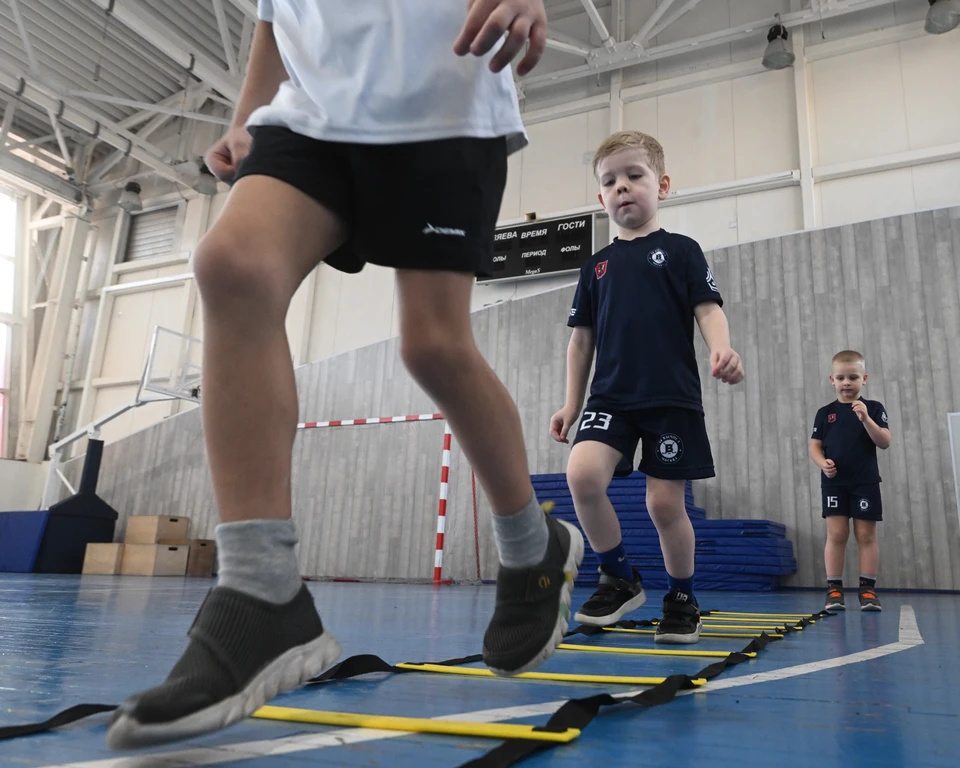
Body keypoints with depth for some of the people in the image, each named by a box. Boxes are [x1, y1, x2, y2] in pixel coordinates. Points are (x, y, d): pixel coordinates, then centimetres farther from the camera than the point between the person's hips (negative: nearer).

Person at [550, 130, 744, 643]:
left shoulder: (680, 250, 6)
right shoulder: (596, 266, 14)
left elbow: (708, 309, -3)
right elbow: (582, 339, 16)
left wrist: (721, 351, -24)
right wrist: (571, 404, 11)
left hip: (672, 398, -2)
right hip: (610, 397, 3)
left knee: (665, 503, -2)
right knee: (582, 474, -21)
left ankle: (682, 599, 23)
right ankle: (620, 579, 0)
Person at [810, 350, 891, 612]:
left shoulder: (874, 408, 3)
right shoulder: (825, 413, 6)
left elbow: (884, 442, -6)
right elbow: (815, 446, 6)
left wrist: (865, 418, -20)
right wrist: (822, 463, -15)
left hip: (866, 482, 0)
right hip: (834, 482, 0)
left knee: (866, 535, 2)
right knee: (836, 534, -2)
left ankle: (868, 590, 10)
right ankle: (834, 590, 3)